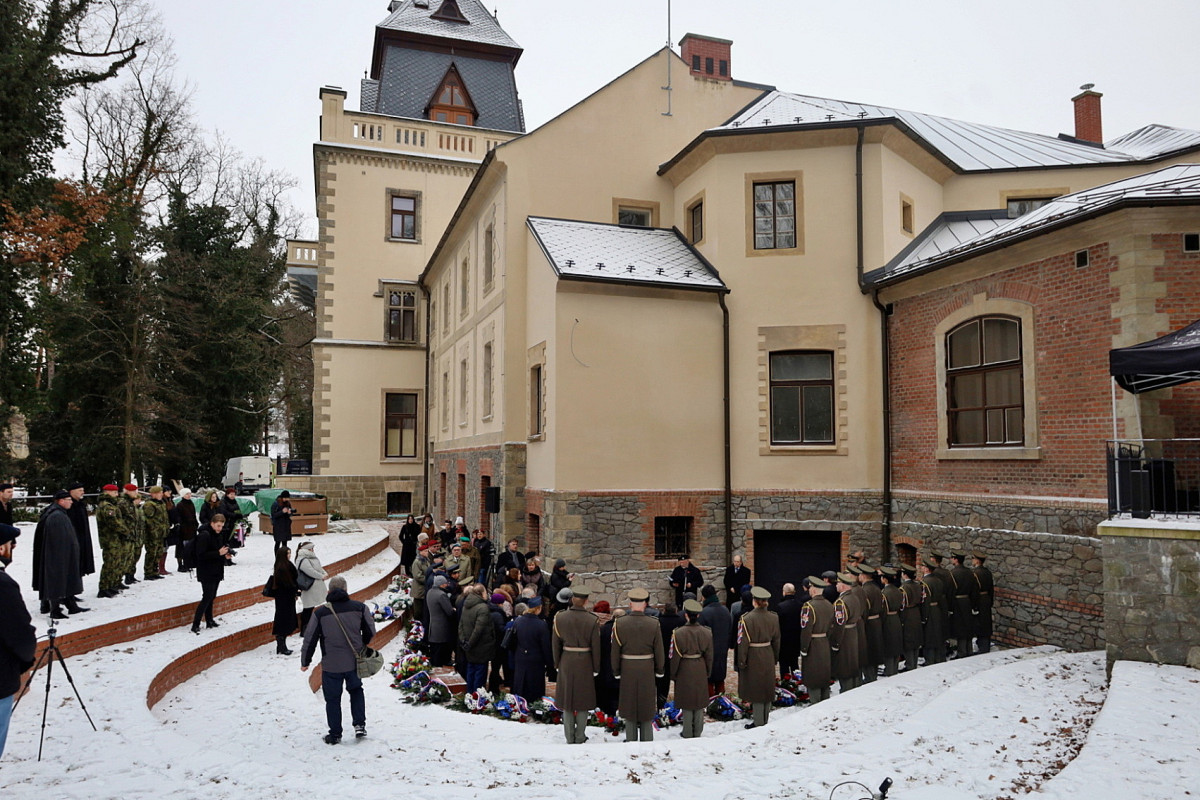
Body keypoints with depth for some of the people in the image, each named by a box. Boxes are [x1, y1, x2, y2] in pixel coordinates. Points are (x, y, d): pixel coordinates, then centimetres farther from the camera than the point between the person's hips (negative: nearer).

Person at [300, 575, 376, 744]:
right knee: (356, 690, 24)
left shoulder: (320, 613, -9)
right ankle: (359, 725, 16)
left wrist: (305, 661, 11)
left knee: (333, 698, 12)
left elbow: (310, 639, -3)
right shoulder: (359, 607, -6)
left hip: (331, 665, -2)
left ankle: (335, 734, 19)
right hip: (354, 661, 2)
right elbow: (370, 631, 3)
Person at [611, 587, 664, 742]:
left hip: (627, 672, 0)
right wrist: (660, 670, 10)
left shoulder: (619, 624, -10)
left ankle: (631, 741, 18)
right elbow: (659, 651, -4)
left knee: (629, 706, 11)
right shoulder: (654, 624, -10)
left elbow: (615, 651, -5)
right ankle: (647, 741, 19)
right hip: (647, 671, 0)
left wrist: (616, 671, 7)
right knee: (647, 706, 12)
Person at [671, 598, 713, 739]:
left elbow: (675, 657, -11)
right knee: (700, 702, 14)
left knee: (687, 703, 8)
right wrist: (708, 673, 16)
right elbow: (709, 656, 2)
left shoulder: (679, 633, -18)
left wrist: (673, 674, 3)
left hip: (685, 671, -3)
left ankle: (687, 734, 17)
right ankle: (698, 733, 24)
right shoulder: (706, 633, -7)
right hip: (700, 671, 3)